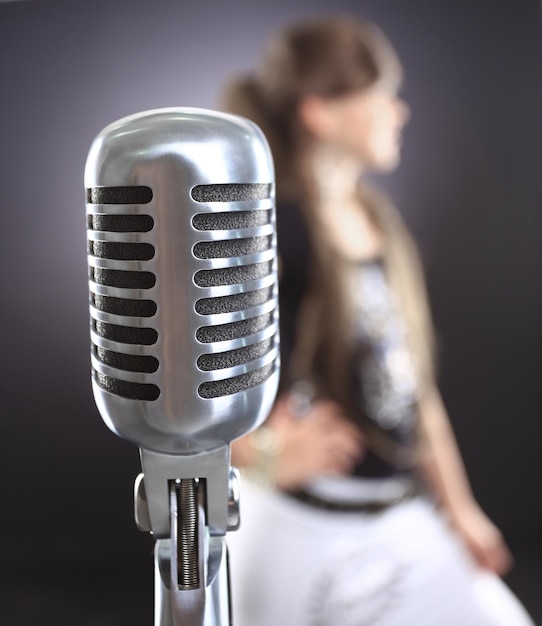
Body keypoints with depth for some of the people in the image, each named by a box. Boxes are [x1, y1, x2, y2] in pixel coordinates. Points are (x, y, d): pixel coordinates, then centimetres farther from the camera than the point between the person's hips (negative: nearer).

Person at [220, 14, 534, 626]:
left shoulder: (380, 221, 6)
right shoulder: (270, 230, -17)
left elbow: (413, 380, 10)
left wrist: (458, 507, 14)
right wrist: (266, 456, -37)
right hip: (298, 525, -6)